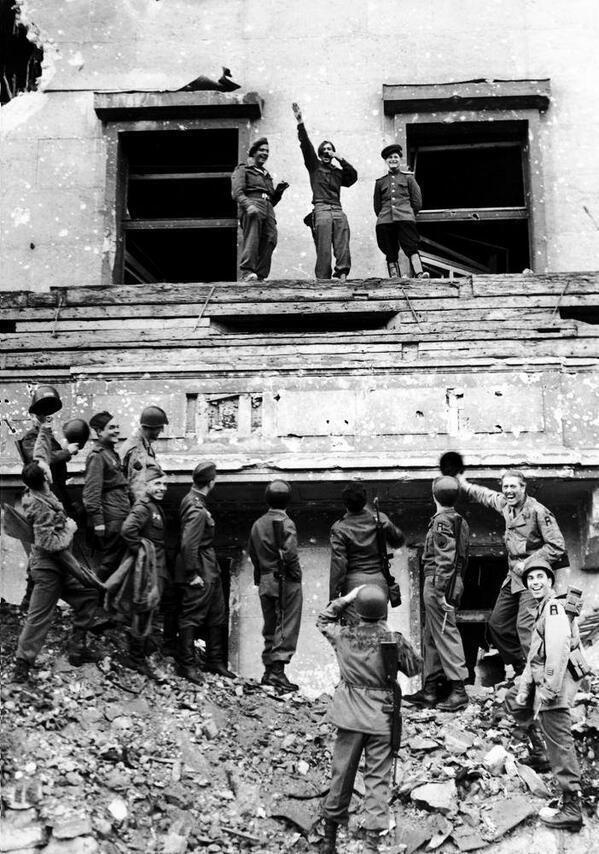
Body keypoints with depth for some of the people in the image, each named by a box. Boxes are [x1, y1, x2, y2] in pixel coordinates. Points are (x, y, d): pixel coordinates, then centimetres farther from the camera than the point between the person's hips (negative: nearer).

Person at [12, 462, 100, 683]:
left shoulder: (44, 497, 0)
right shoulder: (40, 508, -25)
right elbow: (49, 544, -25)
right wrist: (69, 530, -14)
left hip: (61, 566, 9)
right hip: (48, 568, -9)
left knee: (88, 596, 14)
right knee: (39, 616, -2)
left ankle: (77, 648, 22)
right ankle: (22, 663, 7)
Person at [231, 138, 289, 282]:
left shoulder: (266, 175, 37)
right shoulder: (242, 170, 16)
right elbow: (236, 192, -2)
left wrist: (279, 190, 16)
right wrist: (248, 205, -22)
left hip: (268, 210, 6)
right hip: (252, 203, -6)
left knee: (270, 239, -14)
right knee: (252, 238, -24)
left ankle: (260, 275, -16)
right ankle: (247, 272, -34)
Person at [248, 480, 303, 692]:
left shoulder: (257, 524, 7)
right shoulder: (286, 523, -13)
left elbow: (252, 553, 11)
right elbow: (290, 554, -22)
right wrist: (296, 574, -7)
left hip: (265, 581, 6)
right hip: (286, 581, -6)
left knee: (270, 627, 16)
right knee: (287, 628, -1)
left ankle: (269, 670, 19)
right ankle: (278, 670, -7)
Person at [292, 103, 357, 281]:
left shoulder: (338, 172, 27)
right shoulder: (314, 166, 18)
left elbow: (353, 176, 13)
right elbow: (306, 145, 7)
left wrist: (341, 160, 8)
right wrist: (300, 122, -3)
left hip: (338, 210, 3)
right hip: (321, 209, -3)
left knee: (343, 244, -17)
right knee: (323, 249, -12)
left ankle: (342, 273, -26)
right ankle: (322, 280, -16)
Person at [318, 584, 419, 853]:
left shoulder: (343, 636, -6)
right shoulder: (393, 640, -12)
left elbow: (323, 619, 15)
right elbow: (413, 668, 3)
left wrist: (345, 599, 8)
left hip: (350, 717, 2)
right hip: (382, 718, -2)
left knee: (341, 774, 12)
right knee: (377, 779, 5)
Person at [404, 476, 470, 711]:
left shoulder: (442, 521, -14)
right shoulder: (459, 521, 14)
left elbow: (445, 560, -20)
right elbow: (463, 558, 18)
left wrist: (441, 592, -20)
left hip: (439, 583, -9)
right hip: (453, 583, 9)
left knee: (445, 634, -6)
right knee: (431, 637, 14)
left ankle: (458, 690, -3)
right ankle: (431, 689, 19)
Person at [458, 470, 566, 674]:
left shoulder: (538, 512, -16)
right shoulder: (505, 506, 7)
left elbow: (557, 547, -17)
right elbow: (487, 495, 29)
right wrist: (465, 485, 35)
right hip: (513, 577, 9)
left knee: (525, 626, -19)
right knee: (497, 625, 13)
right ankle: (521, 671, 23)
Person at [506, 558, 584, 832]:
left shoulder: (555, 606, -13)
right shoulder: (542, 609, 20)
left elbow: (559, 649, -25)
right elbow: (534, 655, 23)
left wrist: (548, 689, -25)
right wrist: (524, 687, 18)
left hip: (556, 682, -11)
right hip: (542, 680, 11)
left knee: (559, 743, -9)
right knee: (514, 700, 30)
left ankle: (571, 811, -7)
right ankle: (538, 754, 29)